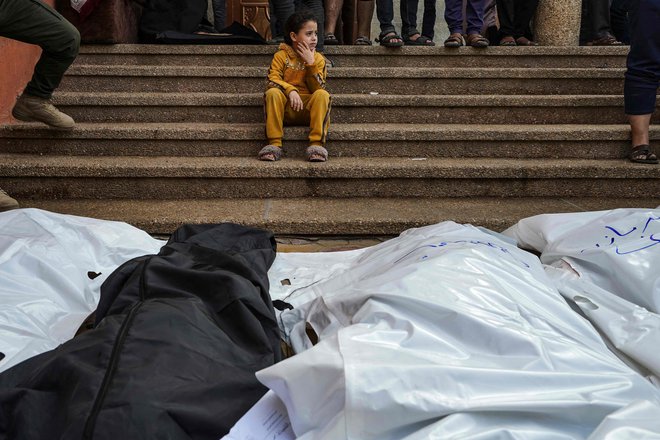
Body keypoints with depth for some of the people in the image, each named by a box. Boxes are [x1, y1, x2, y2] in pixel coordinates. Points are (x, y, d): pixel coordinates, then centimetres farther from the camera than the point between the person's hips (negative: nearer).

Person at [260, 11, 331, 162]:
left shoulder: (318, 59, 6)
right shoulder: (281, 56, 2)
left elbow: (318, 88, -4)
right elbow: (272, 80, -11)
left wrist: (311, 63, -14)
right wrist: (290, 90, -28)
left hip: (308, 108, 1)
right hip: (285, 107, -1)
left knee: (323, 95, -27)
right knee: (273, 93, -30)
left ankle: (316, 143, -32)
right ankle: (274, 143, -30)